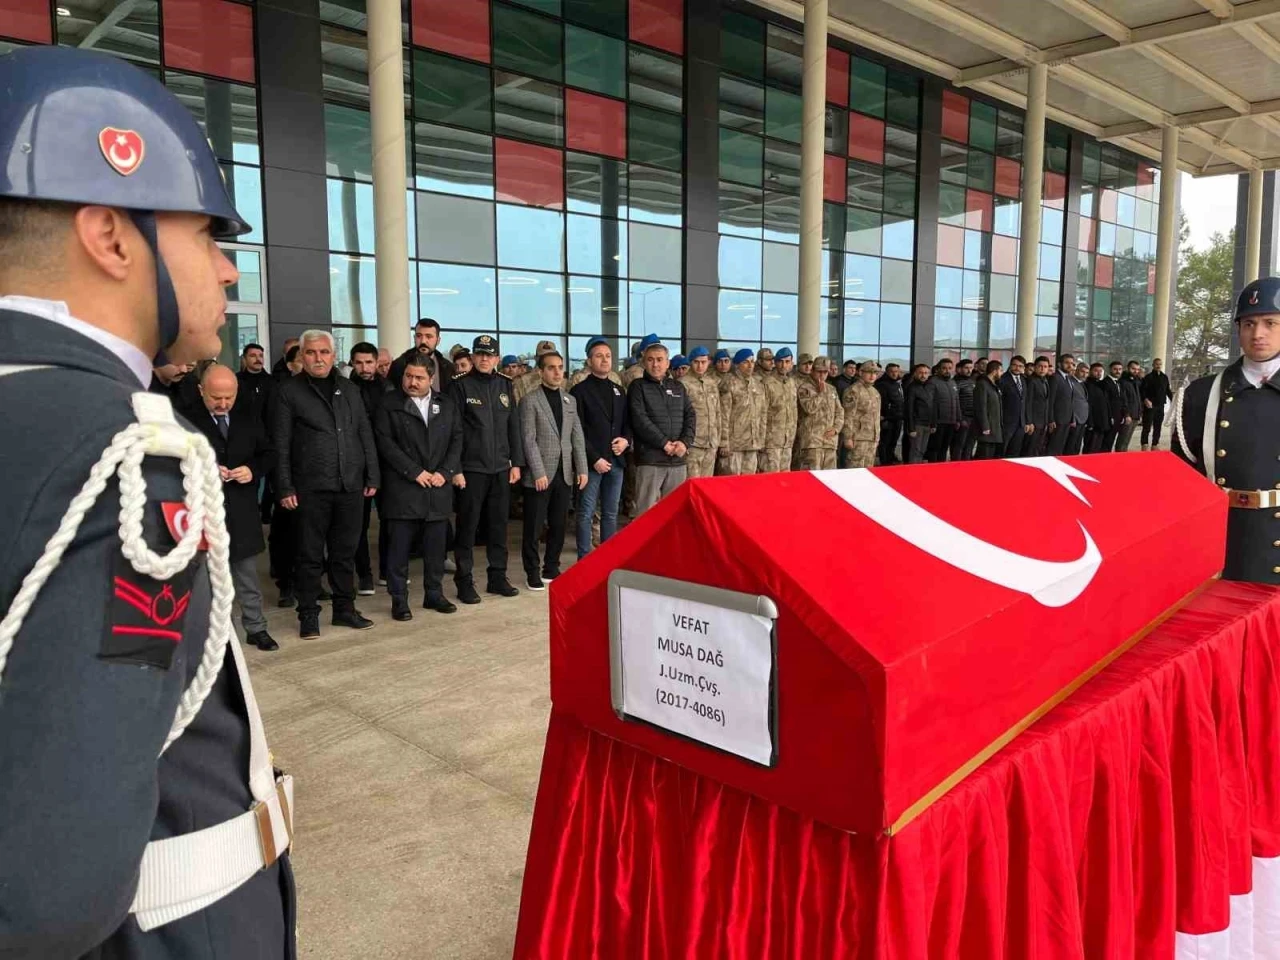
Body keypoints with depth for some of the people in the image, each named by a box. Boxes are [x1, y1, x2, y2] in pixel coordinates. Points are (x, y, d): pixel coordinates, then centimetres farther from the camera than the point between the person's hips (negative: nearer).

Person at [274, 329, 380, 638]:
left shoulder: (349, 391, 12)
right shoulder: (290, 392, 0)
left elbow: (366, 436, 13)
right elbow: (281, 444, -3)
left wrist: (372, 477, 7)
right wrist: (285, 487, -9)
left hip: (351, 485, 4)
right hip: (311, 488, -4)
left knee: (345, 552, 11)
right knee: (311, 555, 4)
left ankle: (345, 608, 23)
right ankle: (308, 615, 15)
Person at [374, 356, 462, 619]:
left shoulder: (447, 405, 12)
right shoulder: (389, 404, 0)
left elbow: (457, 439, 9)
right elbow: (385, 442, -7)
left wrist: (445, 472, -5)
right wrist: (415, 472, -12)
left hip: (438, 487, 3)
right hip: (402, 488, -3)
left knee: (436, 546, 9)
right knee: (399, 547, 1)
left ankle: (434, 593, 21)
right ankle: (399, 599, 9)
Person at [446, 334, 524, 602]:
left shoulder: (505, 384, 9)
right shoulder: (459, 385, -4)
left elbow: (513, 426, 12)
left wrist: (516, 462, 7)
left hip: (501, 468, 4)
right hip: (471, 468, -4)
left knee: (499, 524, 10)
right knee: (468, 525, 2)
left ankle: (497, 577, 21)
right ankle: (464, 581, 12)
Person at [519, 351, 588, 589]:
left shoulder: (570, 401, 13)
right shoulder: (530, 400, -4)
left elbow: (577, 437, 12)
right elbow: (529, 440, -10)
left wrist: (582, 469, 4)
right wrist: (539, 473, -15)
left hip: (565, 474, 5)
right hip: (540, 474, -5)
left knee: (559, 525, 10)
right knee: (534, 527, 3)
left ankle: (551, 568, 23)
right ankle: (533, 572, 14)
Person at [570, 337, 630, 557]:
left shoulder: (618, 390, 15)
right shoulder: (580, 390, -3)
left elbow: (627, 422, 20)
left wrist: (626, 440, -2)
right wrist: (594, 458, -14)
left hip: (615, 459, 5)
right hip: (591, 461, -5)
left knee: (611, 513, 11)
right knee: (586, 513, -1)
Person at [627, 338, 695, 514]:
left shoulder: (678, 387, 16)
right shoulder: (638, 387, 2)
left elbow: (690, 416, 9)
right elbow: (640, 420, -9)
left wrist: (685, 442, -8)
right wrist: (664, 443, -14)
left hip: (678, 459, 5)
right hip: (650, 459, -4)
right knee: (646, 511, -4)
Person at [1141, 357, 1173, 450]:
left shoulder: (1165, 377, 12)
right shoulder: (1148, 377, -5)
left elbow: (1168, 390, 19)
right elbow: (1142, 390, -11)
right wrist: (1145, 399, -26)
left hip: (1160, 406, 6)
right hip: (1150, 406, -6)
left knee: (1157, 428, 11)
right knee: (1147, 427, -6)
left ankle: (1154, 445, 18)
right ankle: (1145, 446, -7)